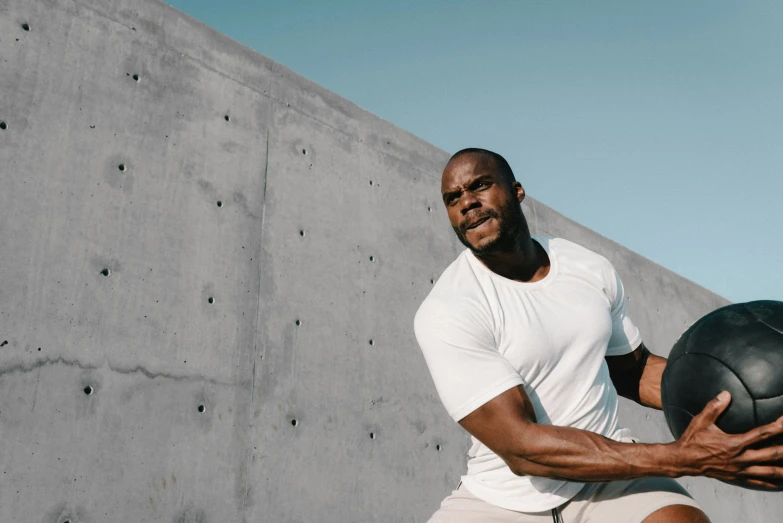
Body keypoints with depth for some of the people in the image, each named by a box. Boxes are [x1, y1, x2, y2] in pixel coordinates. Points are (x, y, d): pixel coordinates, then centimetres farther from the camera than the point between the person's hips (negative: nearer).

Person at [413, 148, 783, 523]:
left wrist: (723, 393, -4)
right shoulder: (445, 310, -17)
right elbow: (521, 447, -24)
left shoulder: (592, 269, 1)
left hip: (608, 474, 2)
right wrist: (681, 459, -28)